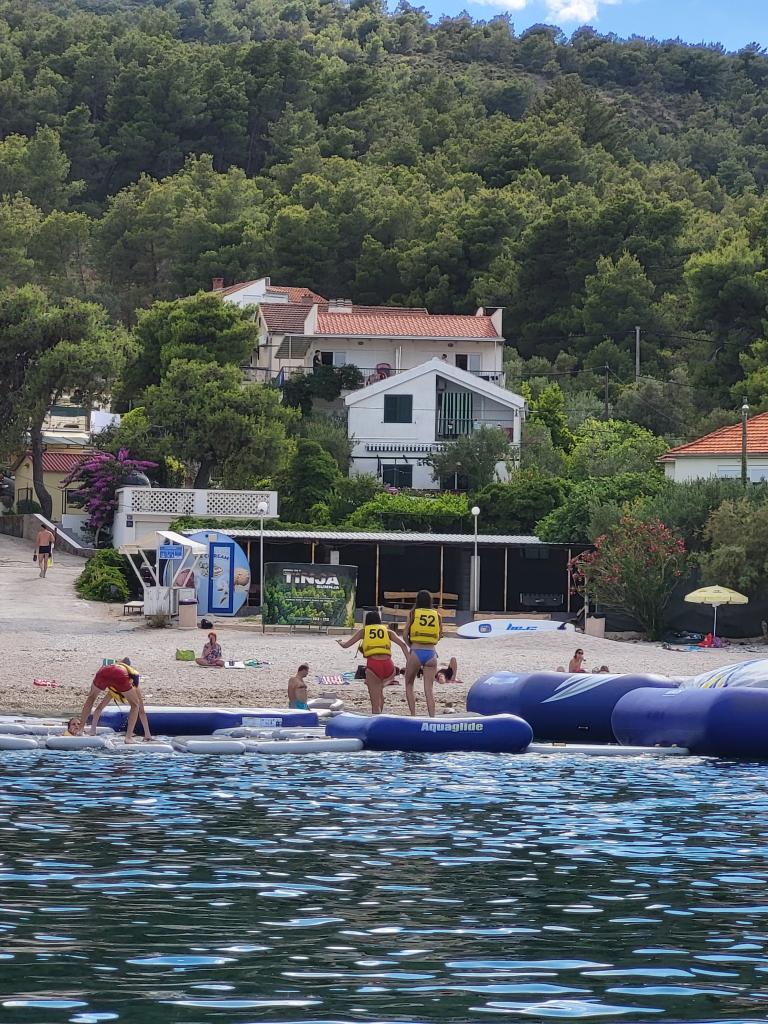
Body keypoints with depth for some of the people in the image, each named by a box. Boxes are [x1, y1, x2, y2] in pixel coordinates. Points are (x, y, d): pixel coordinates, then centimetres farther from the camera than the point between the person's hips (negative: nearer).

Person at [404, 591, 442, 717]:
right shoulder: (436, 615, 7)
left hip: (416, 651, -2)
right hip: (431, 653, 2)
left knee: (409, 685, 16)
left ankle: (413, 715, 4)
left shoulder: (412, 613, 2)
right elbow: (440, 635, 10)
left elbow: (405, 634, 2)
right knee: (429, 689, 1)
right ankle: (432, 718, -11)